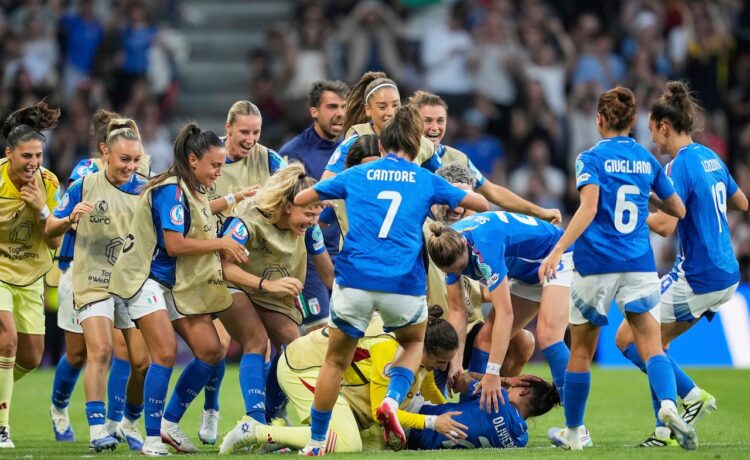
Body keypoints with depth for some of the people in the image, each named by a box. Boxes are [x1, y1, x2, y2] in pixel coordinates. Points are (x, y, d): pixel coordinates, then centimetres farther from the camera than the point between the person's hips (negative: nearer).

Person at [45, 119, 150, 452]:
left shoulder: (145, 190, 2)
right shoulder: (84, 187, -4)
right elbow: (50, 230, -1)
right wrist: (71, 218, -21)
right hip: (94, 283, -3)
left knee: (143, 361, -1)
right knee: (100, 351, -20)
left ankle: (130, 424, 21)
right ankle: (97, 428, -17)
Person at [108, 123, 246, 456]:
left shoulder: (192, 190, 10)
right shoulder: (171, 190, -18)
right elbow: (174, 244, -23)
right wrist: (222, 244, -14)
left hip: (179, 285, 10)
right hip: (146, 279, -10)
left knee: (211, 351, 1)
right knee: (166, 352, -20)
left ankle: (169, 423, 13)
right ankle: (152, 440, -14)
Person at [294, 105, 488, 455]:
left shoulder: (356, 175, 14)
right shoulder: (426, 180, 14)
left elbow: (299, 200, 20)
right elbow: (481, 204, 25)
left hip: (355, 281, 0)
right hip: (404, 284, 0)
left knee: (337, 361, 16)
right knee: (414, 341, 29)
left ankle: (315, 444, 17)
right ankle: (392, 401, 4)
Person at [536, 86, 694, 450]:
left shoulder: (592, 158, -3)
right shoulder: (647, 161, 10)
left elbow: (588, 209, -18)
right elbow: (678, 209, 18)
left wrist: (557, 251, -22)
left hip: (596, 264, -3)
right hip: (639, 266, 3)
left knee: (581, 350, 11)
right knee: (651, 346, -2)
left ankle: (573, 431, 20)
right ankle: (668, 405, -30)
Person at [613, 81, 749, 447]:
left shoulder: (680, 165, -16)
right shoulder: (709, 157, 11)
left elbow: (665, 225, -23)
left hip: (697, 278, -9)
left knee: (627, 338, 0)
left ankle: (692, 395, -4)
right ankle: (667, 430, 11)